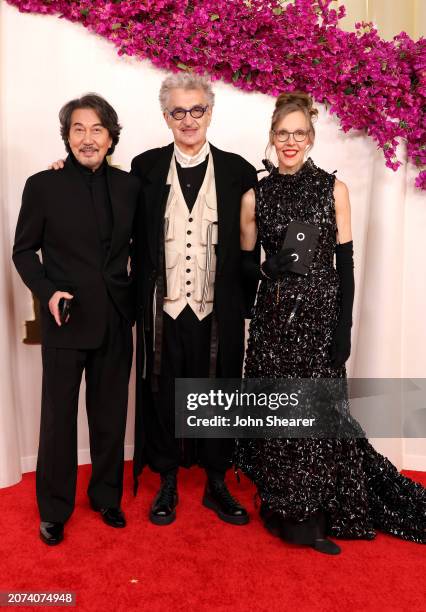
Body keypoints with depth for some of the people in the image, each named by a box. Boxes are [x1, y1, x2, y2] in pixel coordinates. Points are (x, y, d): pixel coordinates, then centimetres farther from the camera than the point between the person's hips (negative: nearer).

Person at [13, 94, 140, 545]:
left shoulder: (129, 185, 4)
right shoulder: (42, 185, -4)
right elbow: (24, 251, 1)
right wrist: (47, 292, -14)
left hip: (116, 321, 3)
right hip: (65, 321, -2)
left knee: (111, 415, 14)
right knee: (58, 418, 8)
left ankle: (107, 497, 35)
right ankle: (54, 509, 29)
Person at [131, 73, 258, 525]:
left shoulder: (238, 171, 2)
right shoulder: (145, 167, 4)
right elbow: (135, 238, 7)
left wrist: (245, 303, 3)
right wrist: (140, 304, 0)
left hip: (218, 314, 0)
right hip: (162, 312, 0)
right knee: (162, 396, 11)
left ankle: (216, 484, 32)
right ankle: (167, 483, 32)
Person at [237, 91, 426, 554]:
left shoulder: (333, 189, 3)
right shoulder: (256, 196, 6)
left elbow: (345, 264, -1)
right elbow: (245, 262, 10)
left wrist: (343, 329, -7)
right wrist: (269, 268, -12)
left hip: (321, 314, -1)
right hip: (273, 317, 1)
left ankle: (312, 516, 24)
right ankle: (282, 508, 25)